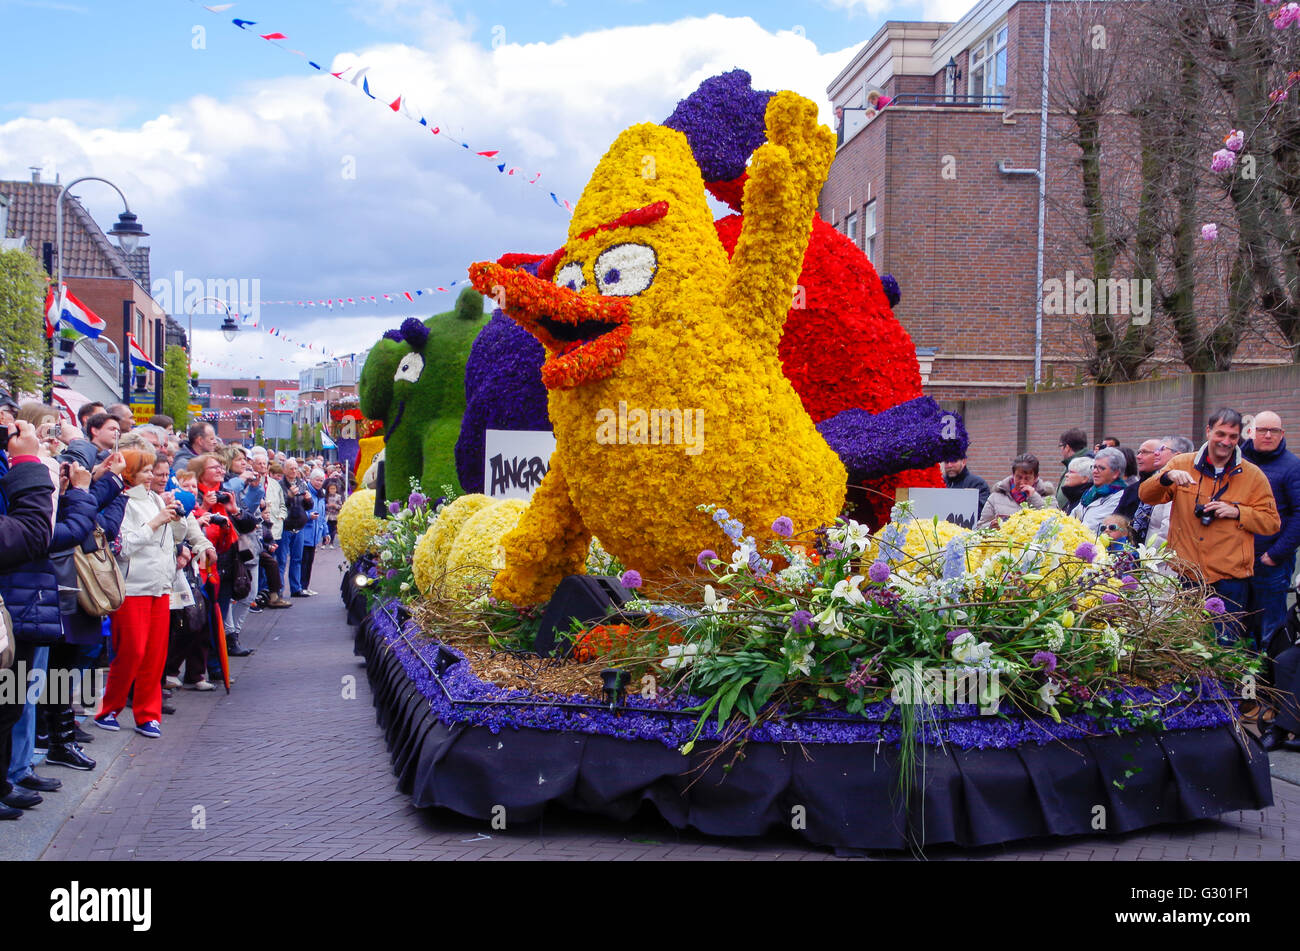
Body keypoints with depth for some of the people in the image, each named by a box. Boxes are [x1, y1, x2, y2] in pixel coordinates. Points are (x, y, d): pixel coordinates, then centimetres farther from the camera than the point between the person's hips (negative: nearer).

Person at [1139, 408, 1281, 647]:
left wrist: (1236, 512, -11)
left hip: (1229, 580, -1)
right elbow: (1146, 495, -2)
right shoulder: (1181, 464, 4)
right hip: (1185, 575, 1)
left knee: (1225, 645, 1)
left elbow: (1272, 522, 5)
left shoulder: (1253, 475, 4)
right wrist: (1167, 477, -22)